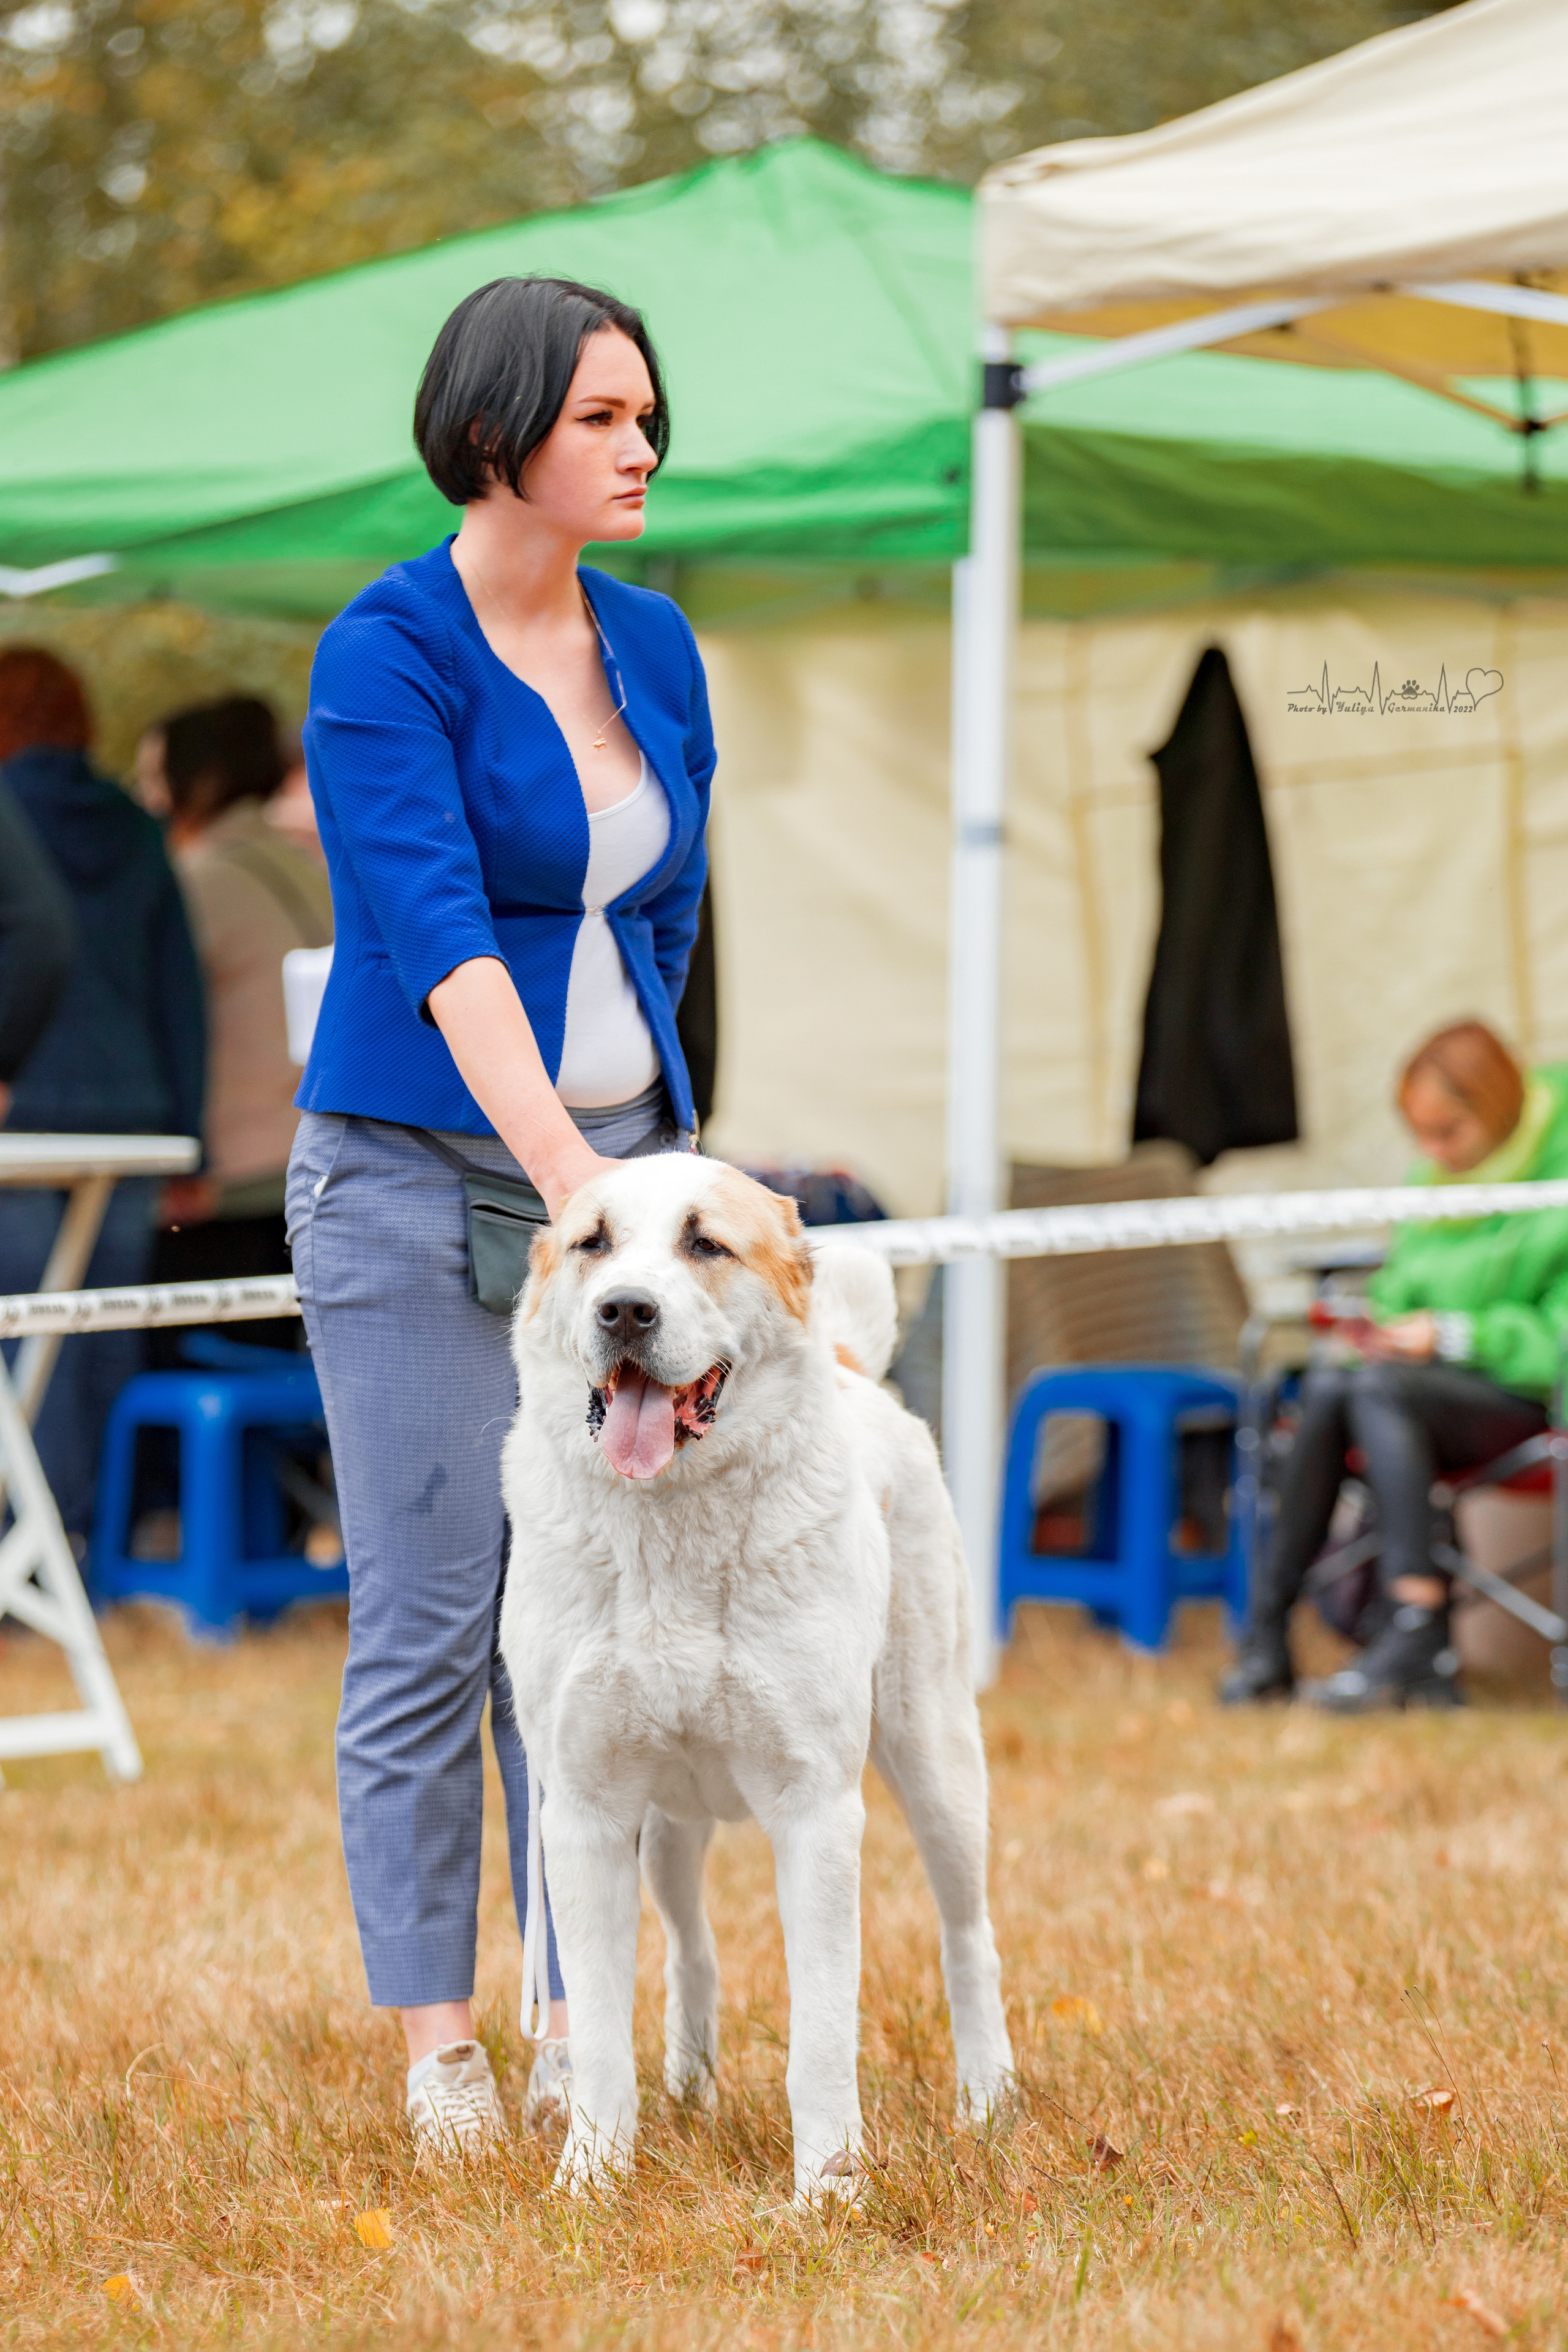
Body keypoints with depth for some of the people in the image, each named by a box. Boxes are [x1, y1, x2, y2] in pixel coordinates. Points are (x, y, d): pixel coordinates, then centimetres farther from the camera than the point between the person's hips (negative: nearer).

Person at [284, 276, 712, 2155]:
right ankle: (433, 2038, 4)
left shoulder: (657, 646, 8)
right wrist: (563, 1166, -33)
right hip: (420, 1171, -5)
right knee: (430, 1617, -2)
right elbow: (440, 935, -23)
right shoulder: (385, 657, -12)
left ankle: (577, 2018, 10)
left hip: (616, 1161, 5)